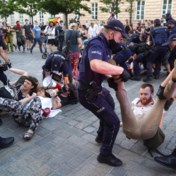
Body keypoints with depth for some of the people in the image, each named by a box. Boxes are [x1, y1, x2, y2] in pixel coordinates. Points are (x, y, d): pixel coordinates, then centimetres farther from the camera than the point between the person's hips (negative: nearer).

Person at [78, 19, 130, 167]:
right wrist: (121, 70, -36)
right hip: (89, 93, -11)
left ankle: (101, 136, 53)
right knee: (114, 122, -2)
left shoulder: (104, 45, 8)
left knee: (110, 105, 34)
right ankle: (105, 155, 21)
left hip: (95, 88, 11)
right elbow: (96, 65, -46)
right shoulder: (96, 44, -25)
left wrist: (114, 73, -7)